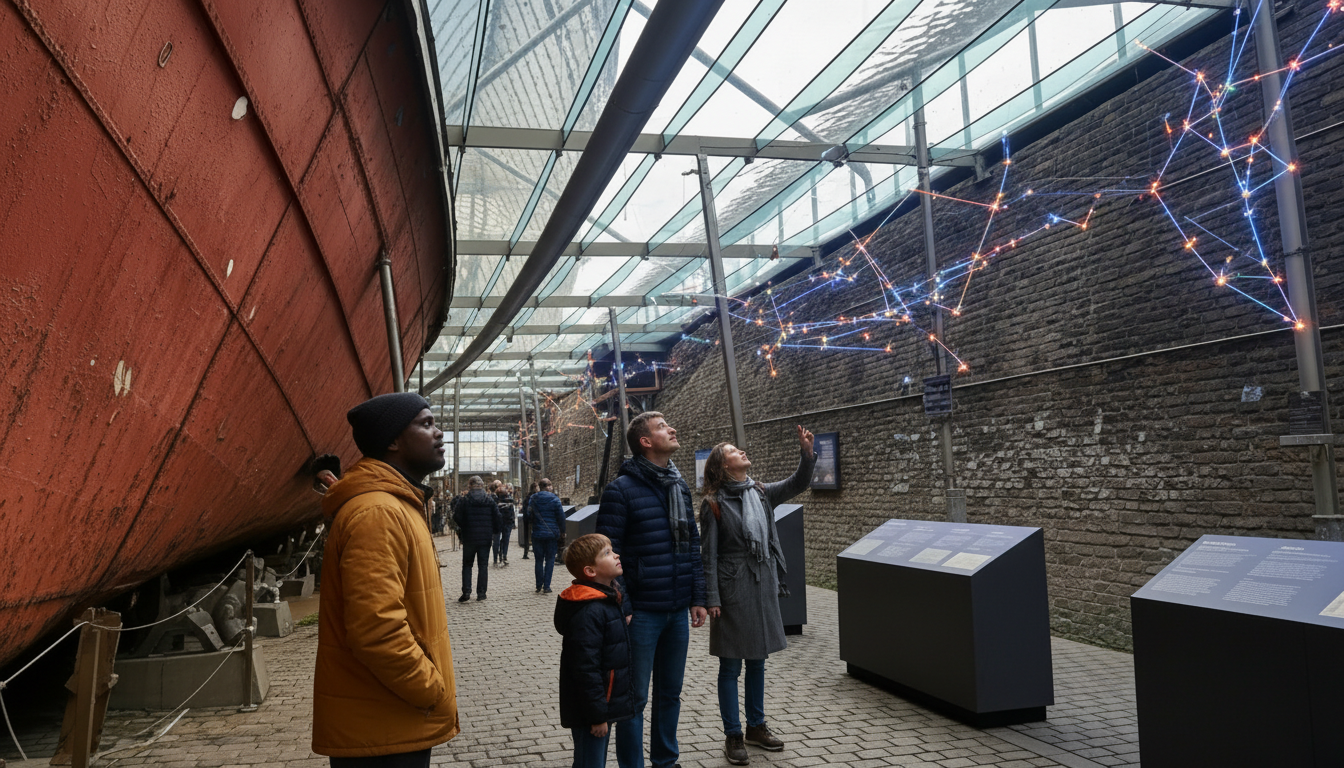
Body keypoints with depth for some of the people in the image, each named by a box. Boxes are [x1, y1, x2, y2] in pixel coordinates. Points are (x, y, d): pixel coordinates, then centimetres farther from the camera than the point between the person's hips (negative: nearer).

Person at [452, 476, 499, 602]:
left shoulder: (464, 500, -6)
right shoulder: (490, 500, 0)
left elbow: (457, 517, -8)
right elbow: (497, 517, 1)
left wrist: (462, 528, 10)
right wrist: (494, 531, 13)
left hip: (469, 538, -1)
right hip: (486, 538, 1)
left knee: (467, 565, 10)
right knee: (483, 565, 7)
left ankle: (466, 592, 1)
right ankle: (481, 593, 6)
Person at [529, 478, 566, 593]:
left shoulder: (533, 499, 0)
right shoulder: (554, 499, -7)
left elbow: (528, 515, 2)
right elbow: (561, 516, -4)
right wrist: (562, 532, 7)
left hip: (537, 533, 2)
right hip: (552, 534, -2)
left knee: (538, 560, 11)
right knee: (550, 560, 5)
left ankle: (539, 586, 13)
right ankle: (546, 587, 2)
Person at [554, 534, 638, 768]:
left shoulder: (606, 601, 9)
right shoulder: (588, 613, -25)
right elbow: (586, 669, -26)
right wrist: (597, 715, -23)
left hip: (604, 704, 10)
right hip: (589, 712, -10)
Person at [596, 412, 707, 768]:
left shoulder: (680, 487, 10)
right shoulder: (621, 489, -12)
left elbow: (692, 546, 13)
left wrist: (697, 598, 10)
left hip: (677, 611, 6)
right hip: (642, 612, -6)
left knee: (670, 692, 18)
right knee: (636, 697, 6)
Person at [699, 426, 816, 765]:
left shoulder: (762, 493, 7)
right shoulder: (714, 504, -8)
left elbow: (797, 484, -3)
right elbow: (708, 554, -9)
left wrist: (807, 454, -20)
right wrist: (711, 599, -13)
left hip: (763, 588, 6)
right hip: (732, 590, -5)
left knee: (757, 662, 17)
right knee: (731, 666, 5)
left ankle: (756, 727, 31)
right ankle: (733, 736, 17)